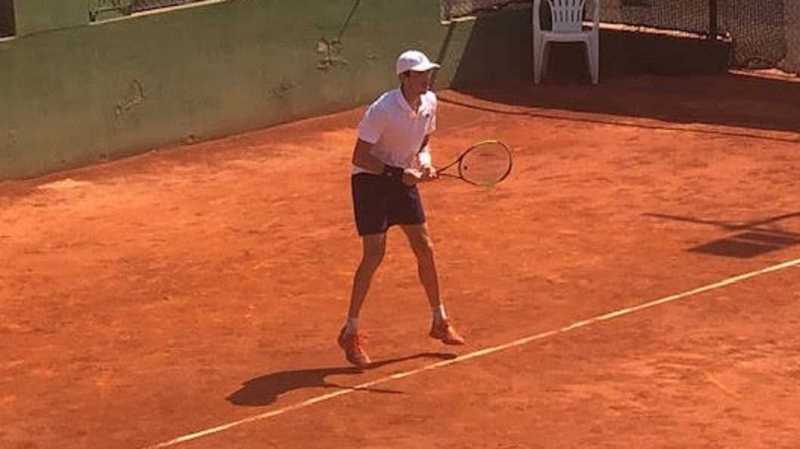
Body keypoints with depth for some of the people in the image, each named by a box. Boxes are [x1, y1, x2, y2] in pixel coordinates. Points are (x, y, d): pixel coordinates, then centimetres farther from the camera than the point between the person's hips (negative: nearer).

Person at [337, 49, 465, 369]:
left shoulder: (429, 102, -5)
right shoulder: (382, 111, -27)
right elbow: (359, 157, -23)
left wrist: (424, 161, -8)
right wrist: (398, 173, -28)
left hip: (402, 178, 7)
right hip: (370, 179, -7)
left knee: (425, 248, 7)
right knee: (375, 253, -13)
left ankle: (439, 321, 23)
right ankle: (350, 333, -2)